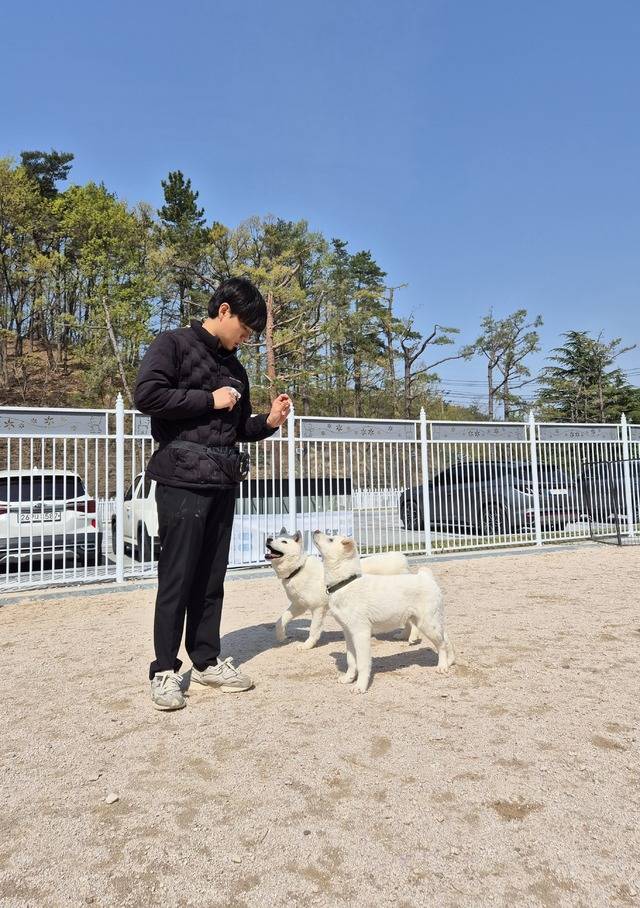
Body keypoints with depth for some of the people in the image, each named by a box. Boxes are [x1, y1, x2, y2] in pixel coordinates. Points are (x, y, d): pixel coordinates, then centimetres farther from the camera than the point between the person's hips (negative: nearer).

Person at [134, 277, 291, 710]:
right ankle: (165, 670, 10)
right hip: (183, 479, -7)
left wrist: (269, 421, 4)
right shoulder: (174, 344, 0)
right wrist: (209, 400, -11)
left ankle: (208, 660, 22)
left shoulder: (235, 367, 20)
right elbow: (146, 394, -16)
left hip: (223, 483, 7)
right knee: (177, 577, -2)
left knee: (212, 577, 11)